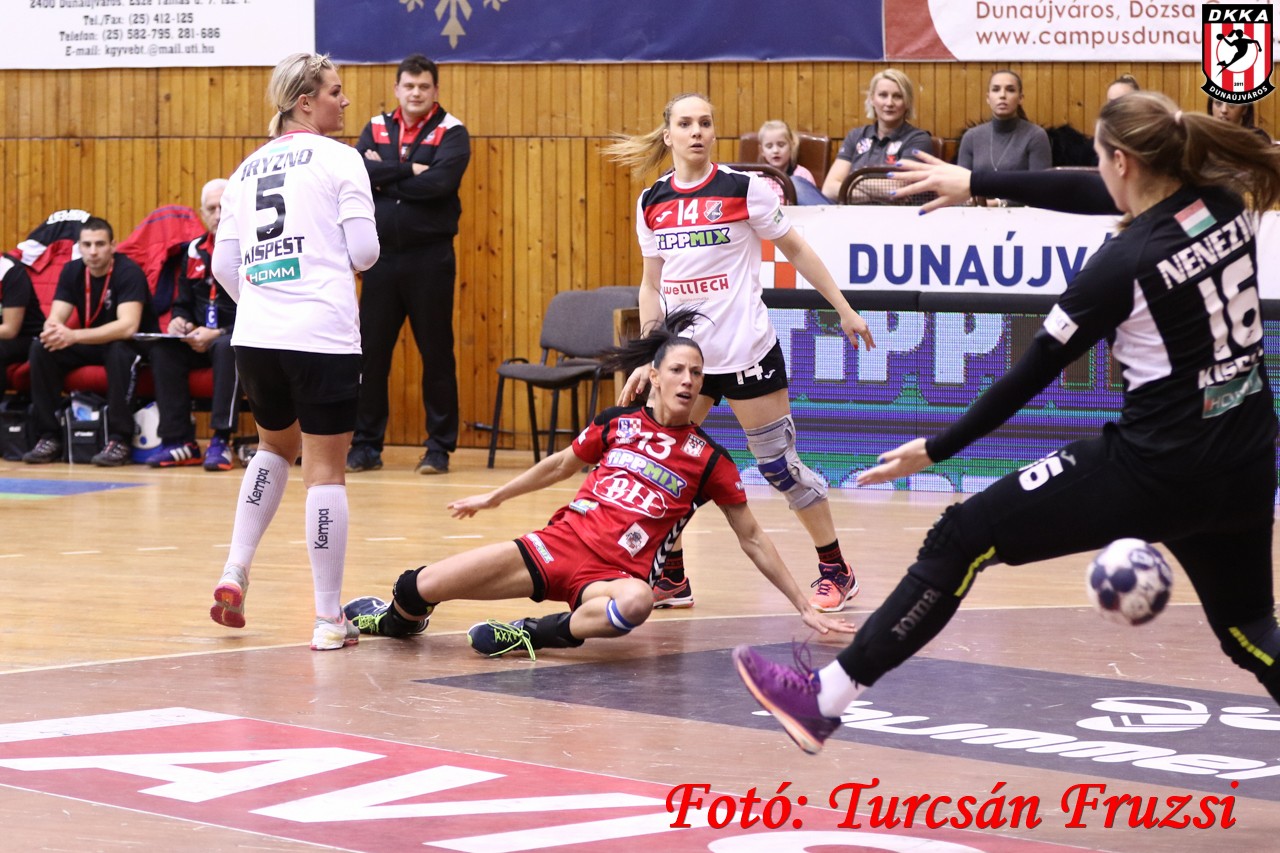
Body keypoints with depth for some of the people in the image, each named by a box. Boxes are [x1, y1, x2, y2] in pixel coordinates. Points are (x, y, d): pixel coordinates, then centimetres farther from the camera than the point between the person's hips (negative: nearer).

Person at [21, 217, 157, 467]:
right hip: (90, 344, 5)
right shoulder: (72, 272, -3)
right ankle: (48, 438, -15)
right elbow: (55, 319, -9)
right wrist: (54, 331, -37)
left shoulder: (128, 272, -21)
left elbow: (128, 326, -34)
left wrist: (74, 336, -43)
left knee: (119, 351, -38)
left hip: (131, 345, -5)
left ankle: (119, 441, -33)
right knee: (41, 348, -17)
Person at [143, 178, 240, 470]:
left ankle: (221, 440, -35)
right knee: (163, 349, -19)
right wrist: (179, 321, -2)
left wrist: (218, 334, -23)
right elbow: (183, 303, 22)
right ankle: (179, 441, -19)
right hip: (201, 340, 6)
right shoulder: (195, 251, 12)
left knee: (226, 348, -38)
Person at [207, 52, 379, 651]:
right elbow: (364, 253, -6)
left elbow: (224, 267, 14)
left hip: (255, 336, 6)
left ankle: (235, 572, 14)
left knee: (275, 446, 27)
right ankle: (329, 620, 1)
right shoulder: (339, 159, -2)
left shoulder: (247, 169, 14)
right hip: (322, 337, -6)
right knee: (325, 469, 0)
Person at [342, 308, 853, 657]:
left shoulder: (709, 460, 2)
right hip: (558, 542, 2)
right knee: (420, 588, -13)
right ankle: (398, 619, 23)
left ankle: (534, 635, -24)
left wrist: (804, 609, 6)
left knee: (635, 602, -44)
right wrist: (494, 497, 34)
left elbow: (752, 540, 7)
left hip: (614, 574, -2)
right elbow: (560, 466, 25)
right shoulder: (616, 426, 7)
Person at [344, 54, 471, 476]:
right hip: (381, 256, 3)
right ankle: (366, 445, 14)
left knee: (436, 353, 2)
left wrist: (384, 179, -10)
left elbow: (439, 182, -17)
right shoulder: (376, 129, 10)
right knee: (370, 353, 5)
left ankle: (439, 446, 9)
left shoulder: (451, 132, -1)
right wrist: (408, 171, -14)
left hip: (430, 258, -3)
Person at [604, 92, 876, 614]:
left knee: (778, 463, -2)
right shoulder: (652, 203, 5)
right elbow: (653, 284, 12)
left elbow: (795, 249, 2)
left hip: (744, 350, -4)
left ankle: (835, 572, 11)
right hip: (683, 351, 4)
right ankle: (672, 579, 13)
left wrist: (845, 310, 3)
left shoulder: (743, 188, -7)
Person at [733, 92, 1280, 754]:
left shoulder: (1124, 263, -16)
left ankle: (823, 700, 5)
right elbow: (1089, 192, 17)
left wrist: (936, 450, 3)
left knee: (962, 539, 2)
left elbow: (1035, 371, -8)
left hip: (1153, 469, -7)